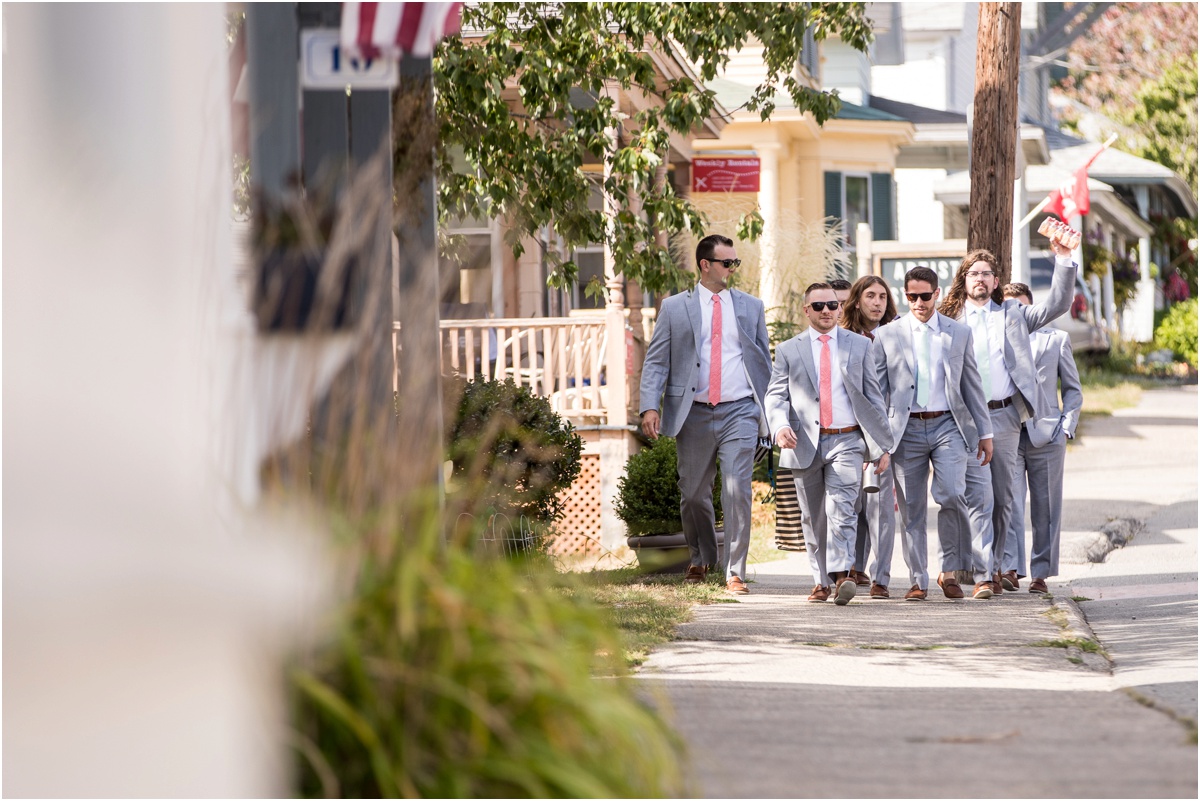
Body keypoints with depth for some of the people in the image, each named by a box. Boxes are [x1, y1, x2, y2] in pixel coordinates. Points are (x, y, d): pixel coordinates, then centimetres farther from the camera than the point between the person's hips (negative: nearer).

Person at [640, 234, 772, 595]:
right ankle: (700, 559, 32)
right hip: (694, 413, 0)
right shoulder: (675, 308, 6)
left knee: (737, 489, -11)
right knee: (693, 493, 9)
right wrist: (650, 406, -10)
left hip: (739, 412, 0)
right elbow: (656, 361, 3)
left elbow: (764, 360, 14)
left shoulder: (751, 306, 11)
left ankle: (735, 572, -7)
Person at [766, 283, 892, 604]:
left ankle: (842, 576, -26)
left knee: (840, 507, -18)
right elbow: (776, 396, 4)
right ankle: (821, 581, 14)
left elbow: (873, 397, 11)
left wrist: (882, 445, 5)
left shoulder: (859, 345, 11)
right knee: (813, 518, 6)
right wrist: (780, 426, -18)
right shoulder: (788, 350, 10)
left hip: (846, 442, -1)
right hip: (805, 444, 2)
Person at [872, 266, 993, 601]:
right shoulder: (886, 336, 6)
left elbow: (972, 386, 12)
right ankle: (918, 582, 9)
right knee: (911, 508, 1)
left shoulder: (959, 333, 9)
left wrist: (985, 432, 10)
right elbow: (876, 390, 7)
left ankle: (950, 571, -1)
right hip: (906, 429, 0)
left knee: (951, 495, -17)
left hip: (947, 426, 0)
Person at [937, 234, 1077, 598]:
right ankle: (983, 577, -13)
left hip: (1005, 416, 3)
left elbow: (1057, 305, 2)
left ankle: (993, 567, 20)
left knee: (1003, 499, 9)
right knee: (979, 498, -11)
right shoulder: (951, 319, 7)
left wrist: (1063, 259, -6)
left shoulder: (1012, 313, 11)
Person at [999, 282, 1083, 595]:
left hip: (1046, 436, 1)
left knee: (1046, 508, 3)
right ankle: (1010, 569, -19)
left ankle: (1041, 573, 9)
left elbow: (1073, 389, 12)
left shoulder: (1056, 339, 11)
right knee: (1008, 502, -13)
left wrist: (1066, 427, 0)